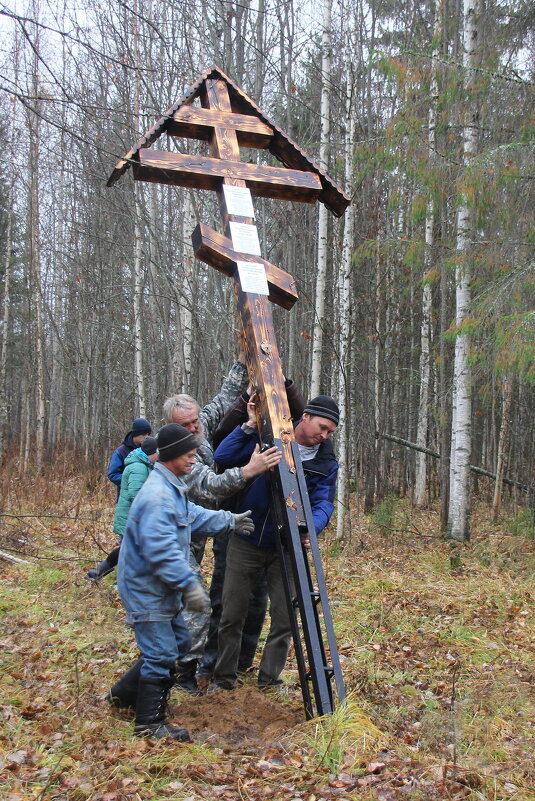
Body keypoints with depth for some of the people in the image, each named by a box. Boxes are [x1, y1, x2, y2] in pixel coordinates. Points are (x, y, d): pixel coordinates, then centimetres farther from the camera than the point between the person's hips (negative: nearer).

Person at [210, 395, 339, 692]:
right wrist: (250, 426, -21)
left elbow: (324, 502, -11)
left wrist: (310, 527, -32)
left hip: (285, 547, 2)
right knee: (232, 614, 8)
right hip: (246, 542, -1)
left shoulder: (326, 463, -1)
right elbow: (222, 457, -14)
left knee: (285, 618, 2)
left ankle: (269, 681, 20)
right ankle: (224, 679, 26)